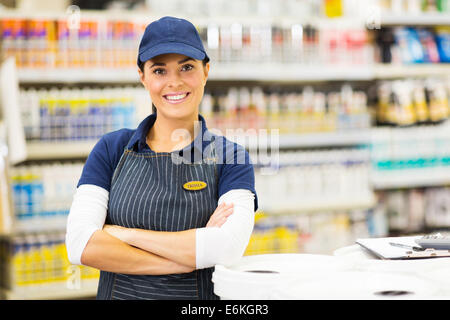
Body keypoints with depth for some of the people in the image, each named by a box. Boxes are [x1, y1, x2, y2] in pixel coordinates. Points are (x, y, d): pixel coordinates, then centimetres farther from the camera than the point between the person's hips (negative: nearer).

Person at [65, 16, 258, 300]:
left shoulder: (231, 157, -4)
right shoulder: (112, 149, 0)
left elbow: (230, 248, -20)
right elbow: (80, 246, -12)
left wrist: (124, 233, -16)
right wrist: (187, 259, -18)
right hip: (119, 292, 1)